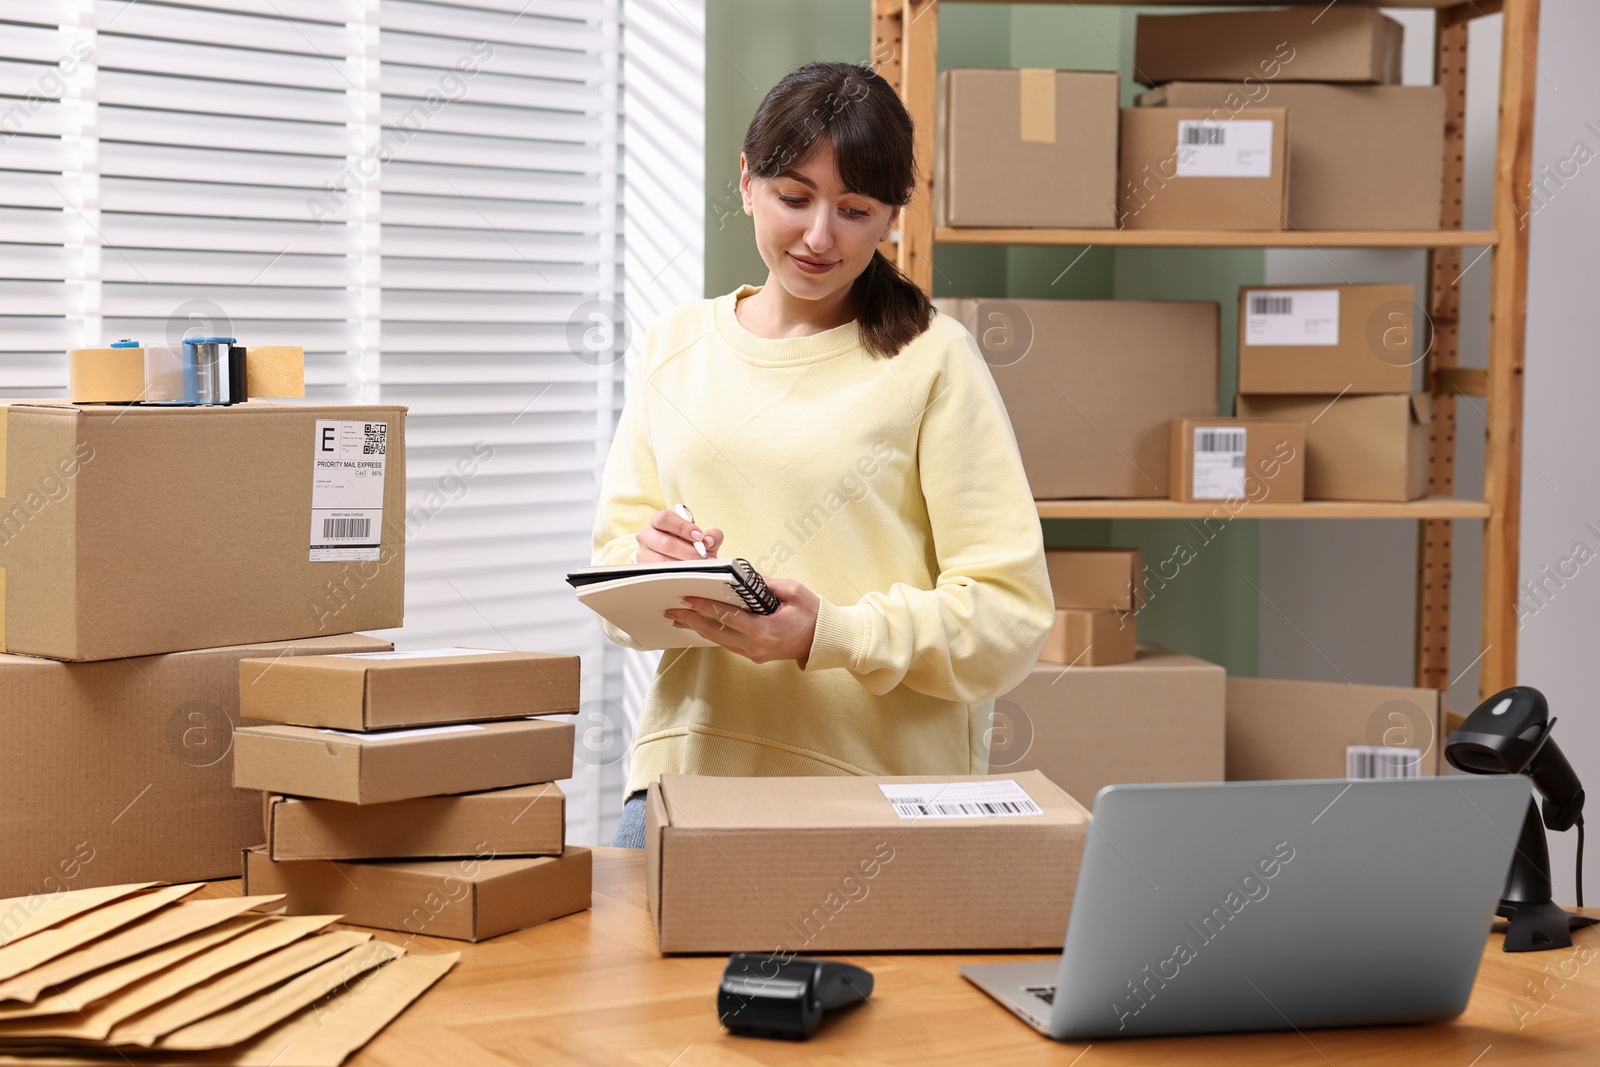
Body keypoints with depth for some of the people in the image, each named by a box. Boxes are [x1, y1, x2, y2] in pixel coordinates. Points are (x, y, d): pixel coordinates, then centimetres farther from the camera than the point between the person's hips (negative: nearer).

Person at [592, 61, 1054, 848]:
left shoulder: (931, 359, -1)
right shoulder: (676, 346, 12)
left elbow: (1010, 612, -6)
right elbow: (611, 559, 14)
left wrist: (831, 636, -19)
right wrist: (647, 561, -9)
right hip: (687, 761, 2)